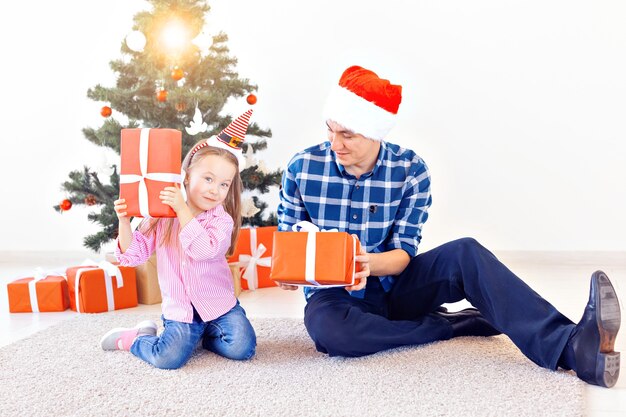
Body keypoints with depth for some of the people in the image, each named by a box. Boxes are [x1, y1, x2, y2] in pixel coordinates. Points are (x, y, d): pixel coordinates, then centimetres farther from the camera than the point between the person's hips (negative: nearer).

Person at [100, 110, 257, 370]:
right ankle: (133, 339, 10)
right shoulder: (161, 215, -1)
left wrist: (182, 209, -29)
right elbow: (134, 255, 0)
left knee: (243, 348, -18)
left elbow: (203, 250, -27)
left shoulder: (221, 220, -8)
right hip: (179, 309, 0)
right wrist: (124, 221, -15)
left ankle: (204, 334, 11)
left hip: (218, 304, 1)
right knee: (168, 358, -21)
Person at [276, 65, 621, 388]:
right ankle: (456, 325, -19)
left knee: (465, 253, -27)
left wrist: (368, 263, -33)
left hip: (392, 285, 1)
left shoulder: (410, 170, -9)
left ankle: (571, 347, -41)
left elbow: (404, 253, -10)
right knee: (327, 328, -38)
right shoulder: (302, 167, -9)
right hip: (335, 293, -1)